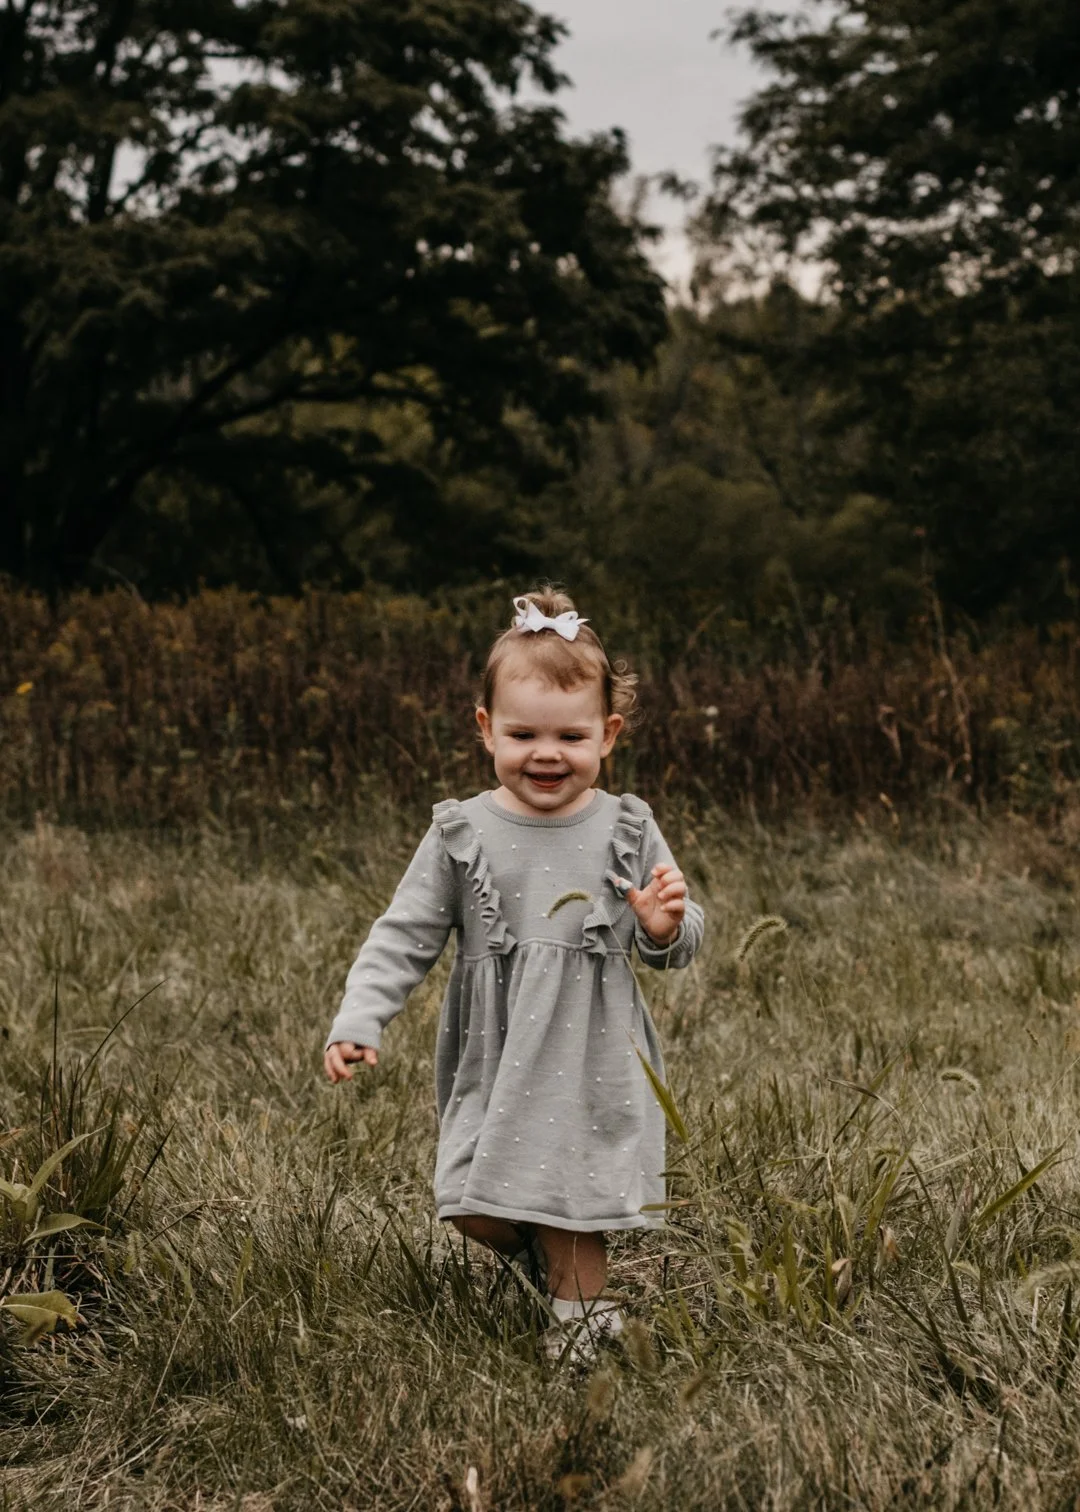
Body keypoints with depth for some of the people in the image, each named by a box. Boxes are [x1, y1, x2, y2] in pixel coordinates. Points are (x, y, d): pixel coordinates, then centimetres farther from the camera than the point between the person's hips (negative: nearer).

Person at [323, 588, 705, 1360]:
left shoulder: (627, 831, -1)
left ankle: (579, 1313, 22)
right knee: (480, 1215, 1)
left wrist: (667, 926, -16)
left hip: (594, 1065, -1)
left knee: (573, 1217, -1)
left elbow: (677, 948, 8)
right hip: (495, 1062, 1)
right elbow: (405, 936, 2)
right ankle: (547, 1253, 33)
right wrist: (357, 1023, -9)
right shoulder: (462, 835, -2)